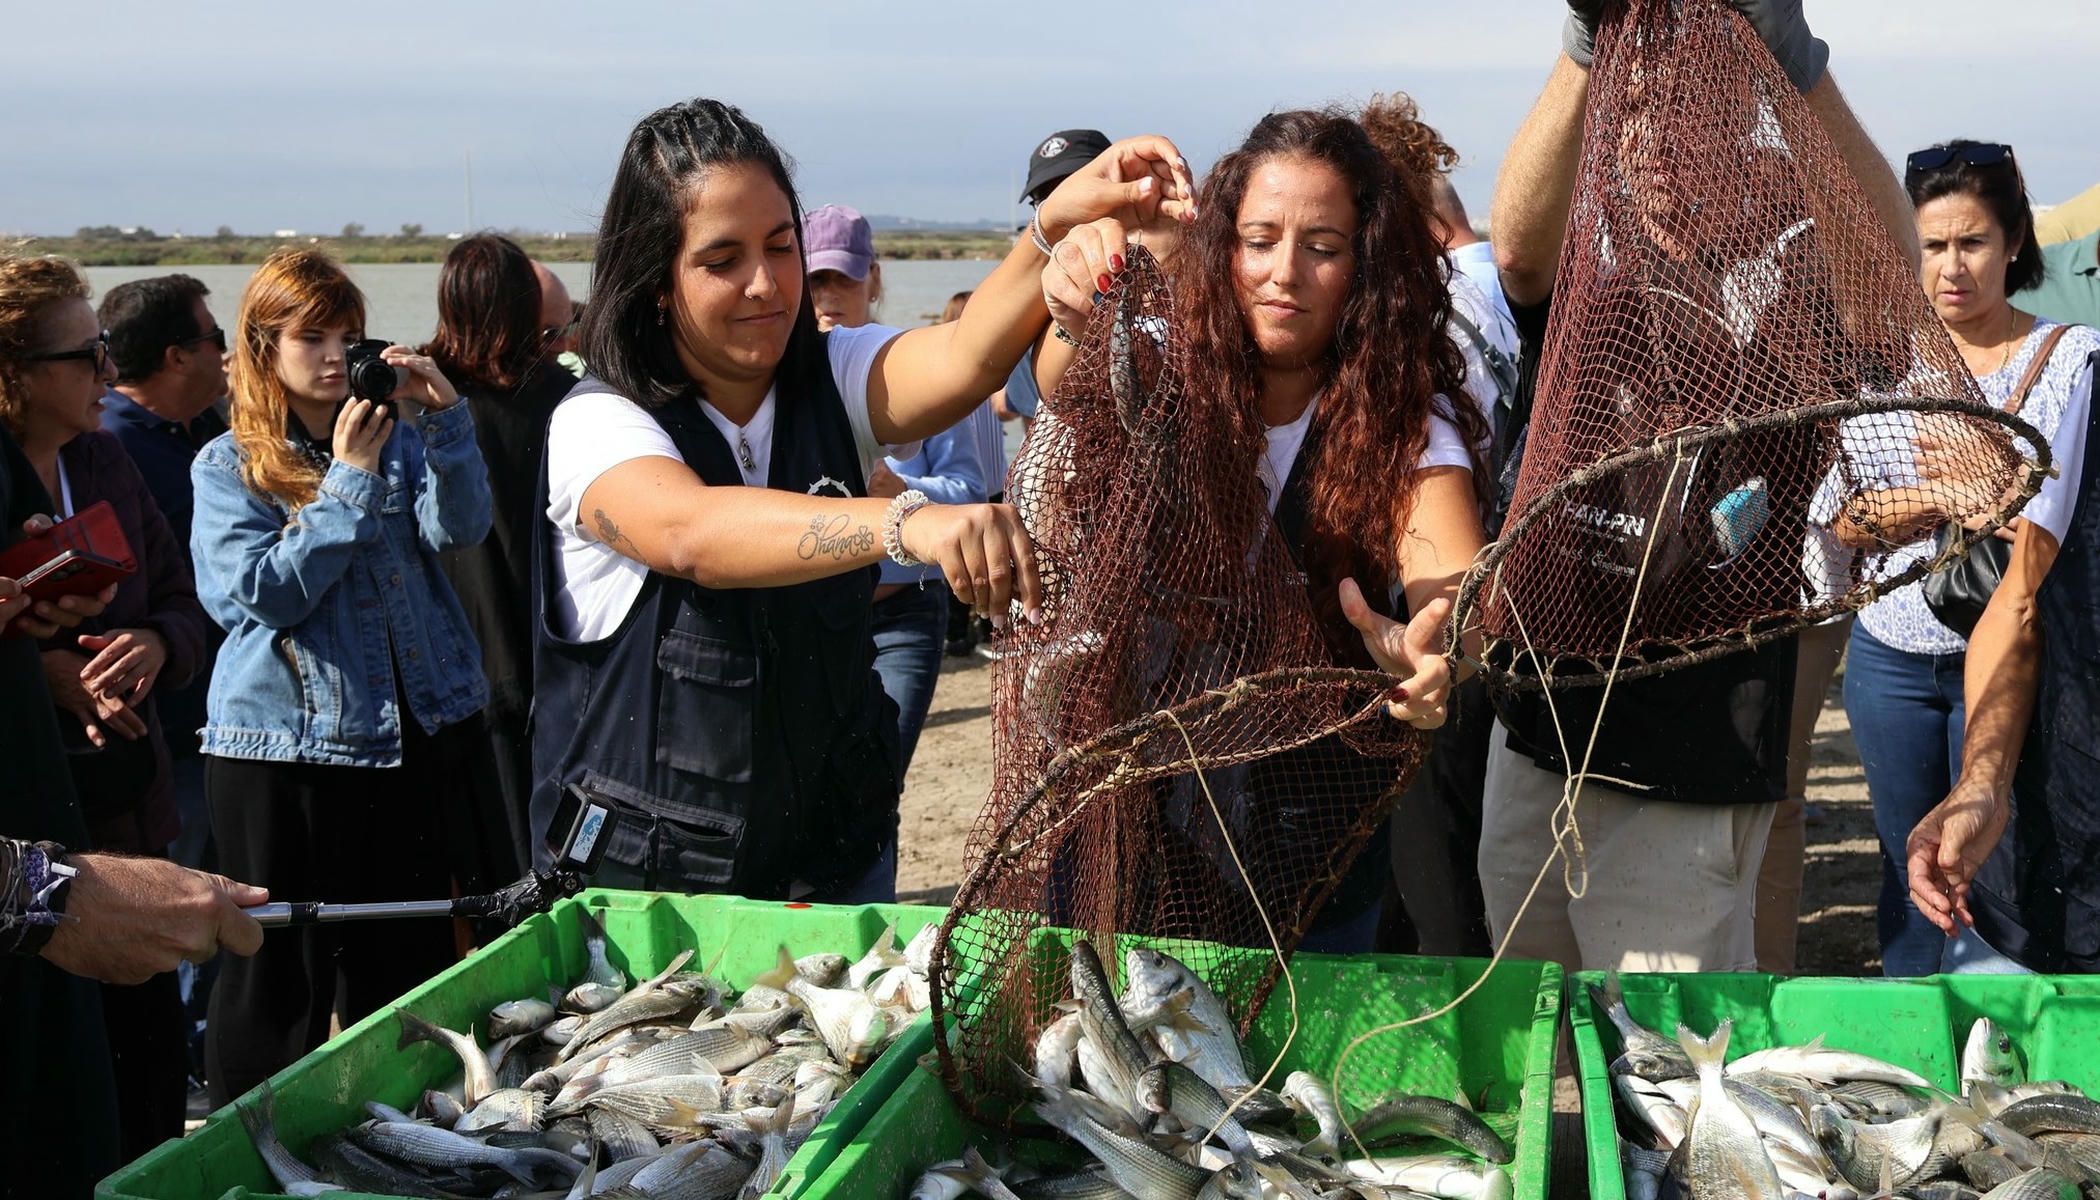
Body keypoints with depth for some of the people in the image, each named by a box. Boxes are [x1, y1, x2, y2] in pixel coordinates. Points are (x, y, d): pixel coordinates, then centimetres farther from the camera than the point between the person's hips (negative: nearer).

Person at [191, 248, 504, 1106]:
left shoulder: (399, 441, 9)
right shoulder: (228, 468, 1)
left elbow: (460, 528, -8)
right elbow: (262, 593, -12)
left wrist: (445, 416, -22)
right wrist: (350, 479, -15)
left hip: (419, 736, 3)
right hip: (283, 752, -3)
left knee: (408, 967, 10)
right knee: (284, 976, 6)